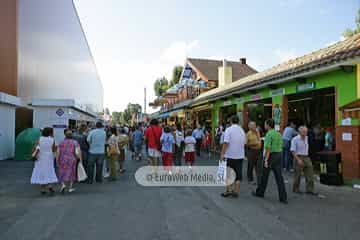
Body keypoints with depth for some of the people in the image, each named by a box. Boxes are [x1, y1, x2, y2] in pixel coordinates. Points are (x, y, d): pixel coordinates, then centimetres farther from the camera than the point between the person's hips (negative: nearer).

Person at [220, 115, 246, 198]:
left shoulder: (228, 129, -10)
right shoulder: (242, 130, 6)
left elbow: (226, 143, -16)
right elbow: (244, 143, 12)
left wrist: (222, 154, -12)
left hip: (230, 155, -4)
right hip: (240, 156, 4)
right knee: (238, 175, 8)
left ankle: (229, 190, 7)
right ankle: (236, 191, 11)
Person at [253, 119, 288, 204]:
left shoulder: (269, 134, -13)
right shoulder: (279, 134, 11)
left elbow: (268, 148, -19)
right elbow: (280, 146, 13)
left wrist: (266, 160, -20)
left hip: (270, 156, -7)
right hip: (278, 156, 7)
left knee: (264, 175, 10)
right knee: (279, 177, 5)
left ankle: (260, 192, 25)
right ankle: (283, 198, 2)